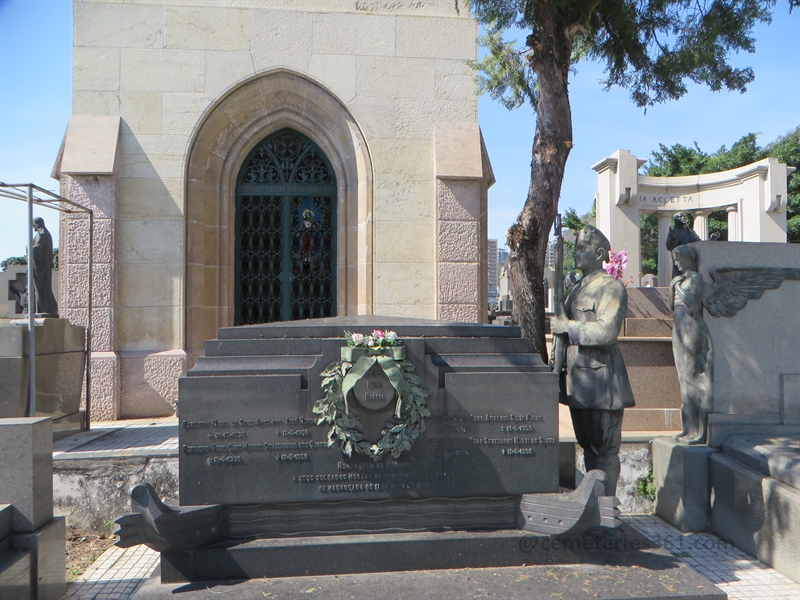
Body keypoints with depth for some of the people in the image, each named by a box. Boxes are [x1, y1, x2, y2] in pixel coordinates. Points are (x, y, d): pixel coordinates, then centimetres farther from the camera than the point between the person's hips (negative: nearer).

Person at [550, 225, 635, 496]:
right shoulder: (576, 288, 18)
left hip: (600, 380, -9)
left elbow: (606, 330, -22)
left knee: (605, 449, 0)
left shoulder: (611, 288, -9)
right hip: (577, 378, 9)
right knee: (588, 447, 15)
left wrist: (567, 327, -16)